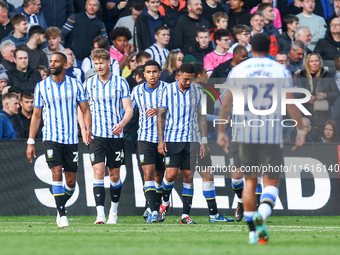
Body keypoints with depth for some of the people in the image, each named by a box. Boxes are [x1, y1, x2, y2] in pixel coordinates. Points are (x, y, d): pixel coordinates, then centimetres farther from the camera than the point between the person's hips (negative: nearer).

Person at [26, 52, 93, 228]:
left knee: (71, 181, 4)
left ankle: (61, 207, 29)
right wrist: (30, 142, 3)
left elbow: (85, 110, 6)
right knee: (57, 173, -17)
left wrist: (87, 130, -12)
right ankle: (62, 215, -16)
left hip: (72, 139, 1)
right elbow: (36, 115, 8)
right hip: (51, 138, -1)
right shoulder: (41, 87, 4)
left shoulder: (75, 85, 4)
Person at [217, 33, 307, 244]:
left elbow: (226, 104, 4)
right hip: (272, 134, -2)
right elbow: (292, 105, 0)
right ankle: (263, 213, -27)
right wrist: (301, 130, 7)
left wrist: (221, 132, 11)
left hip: (245, 133, 2)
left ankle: (253, 231, 10)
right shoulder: (281, 71, 2)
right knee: (271, 181, 3)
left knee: (250, 181, 12)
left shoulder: (237, 70, 5)